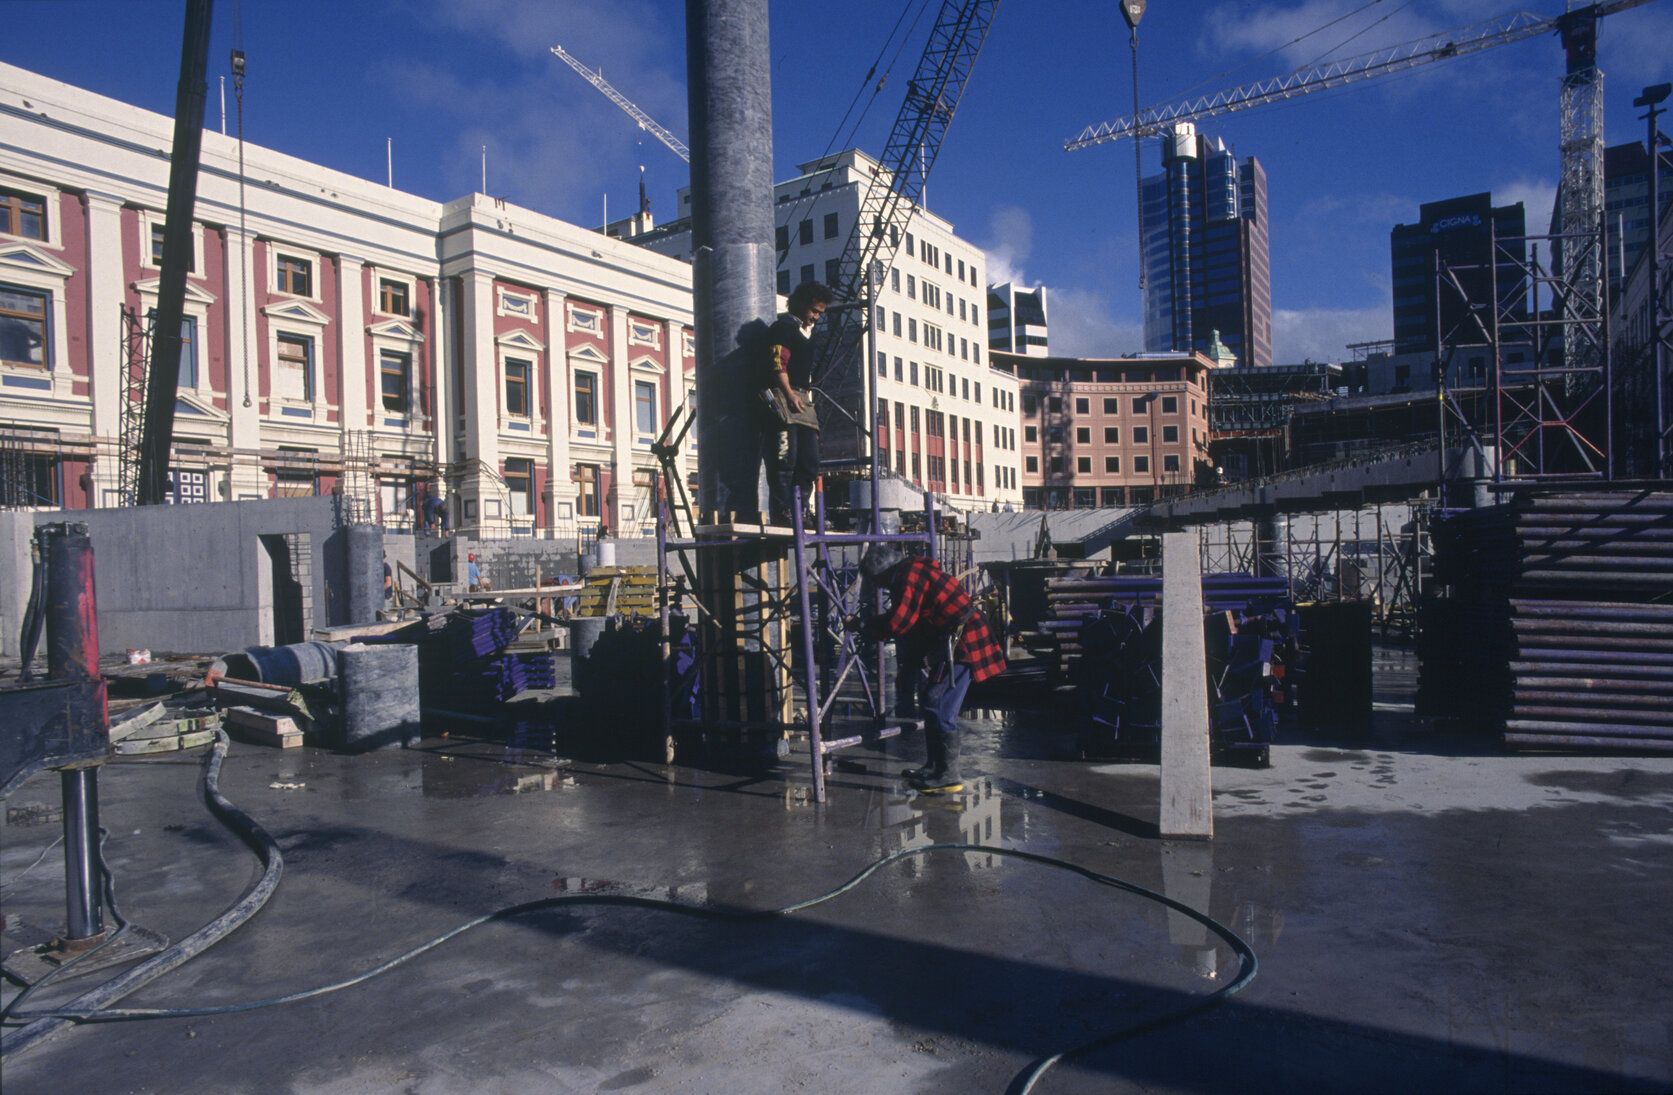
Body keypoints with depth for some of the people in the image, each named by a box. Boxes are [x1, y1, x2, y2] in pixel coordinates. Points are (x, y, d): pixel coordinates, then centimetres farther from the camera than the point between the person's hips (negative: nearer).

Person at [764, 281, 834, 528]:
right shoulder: (783, 327, 0)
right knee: (785, 459, -12)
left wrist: (810, 399, 20)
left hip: (804, 403, 9)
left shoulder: (805, 333, 28)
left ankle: (800, 512, 7)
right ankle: (782, 513, -13)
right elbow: (778, 363, -13)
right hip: (784, 399, -9)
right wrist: (789, 394, -22)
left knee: (809, 461, 4)